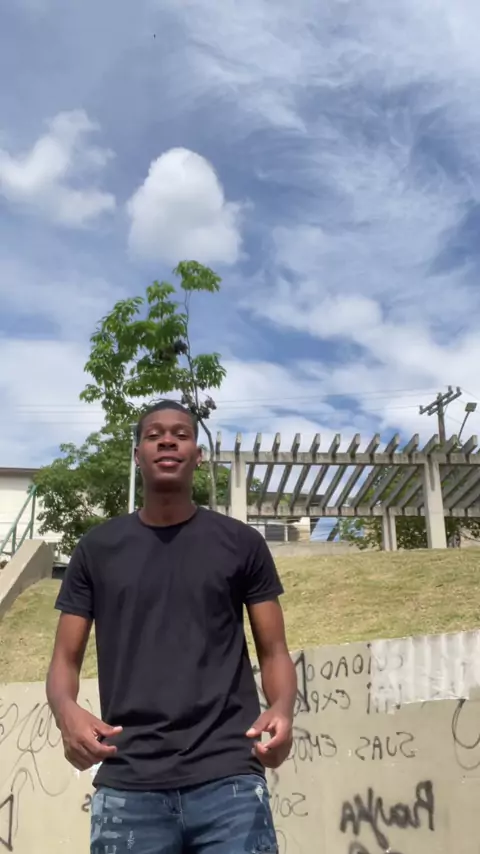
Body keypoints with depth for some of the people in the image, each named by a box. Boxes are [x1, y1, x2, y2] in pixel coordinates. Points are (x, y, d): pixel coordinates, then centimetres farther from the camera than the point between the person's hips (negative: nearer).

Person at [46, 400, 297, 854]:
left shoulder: (242, 543, 7)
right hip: (126, 785, 1)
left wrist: (282, 708, -14)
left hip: (229, 779, -1)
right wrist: (66, 710, -13)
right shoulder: (97, 548, 9)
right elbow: (65, 659, 9)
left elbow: (273, 651, 7)